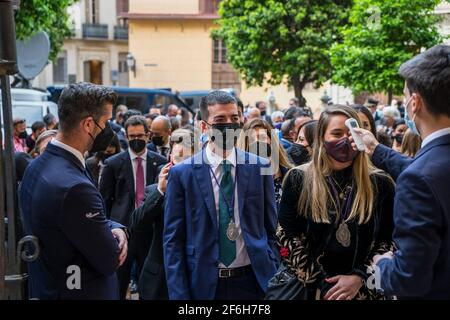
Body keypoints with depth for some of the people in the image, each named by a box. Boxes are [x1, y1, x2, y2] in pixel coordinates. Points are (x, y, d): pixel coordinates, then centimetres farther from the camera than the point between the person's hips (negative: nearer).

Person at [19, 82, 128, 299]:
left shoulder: (38, 165, -1)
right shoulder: (73, 187, -30)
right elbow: (110, 261, -22)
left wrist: (114, 228, -9)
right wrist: (115, 230, -3)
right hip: (79, 292, -8)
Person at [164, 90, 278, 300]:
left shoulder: (260, 168, 1)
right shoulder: (181, 174, -4)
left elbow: (271, 230, 6)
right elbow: (173, 240, -3)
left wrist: (275, 280, -1)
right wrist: (179, 294, -8)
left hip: (253, 281, 2)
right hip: (203, 284, -1)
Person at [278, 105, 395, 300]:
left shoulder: (380, 183, -2)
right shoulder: (299, 179, -4)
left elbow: (392, 240, -4)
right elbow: (286, 236, -7)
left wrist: (359, 277, -15)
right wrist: (320, 282, -13)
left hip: (365, 289, 1)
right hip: (312, 288, 0)